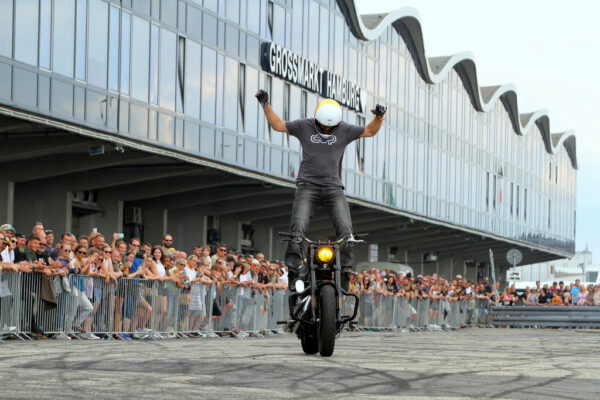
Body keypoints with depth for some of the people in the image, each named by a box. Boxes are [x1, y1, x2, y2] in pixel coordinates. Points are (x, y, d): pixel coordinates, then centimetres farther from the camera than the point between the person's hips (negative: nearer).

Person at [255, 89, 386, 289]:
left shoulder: (344, 130, 5)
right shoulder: (304, 126, 4)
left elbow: (370, 131, 12)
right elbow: (278, 125, 13)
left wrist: (379, 117, -7)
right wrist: (266, 105, 3)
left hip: (333, 187, 1)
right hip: (307, 185, -1)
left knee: (345, 229, -12)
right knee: (298, 226, -18)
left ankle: (345, 269, -5)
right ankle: (294, 268, -16)